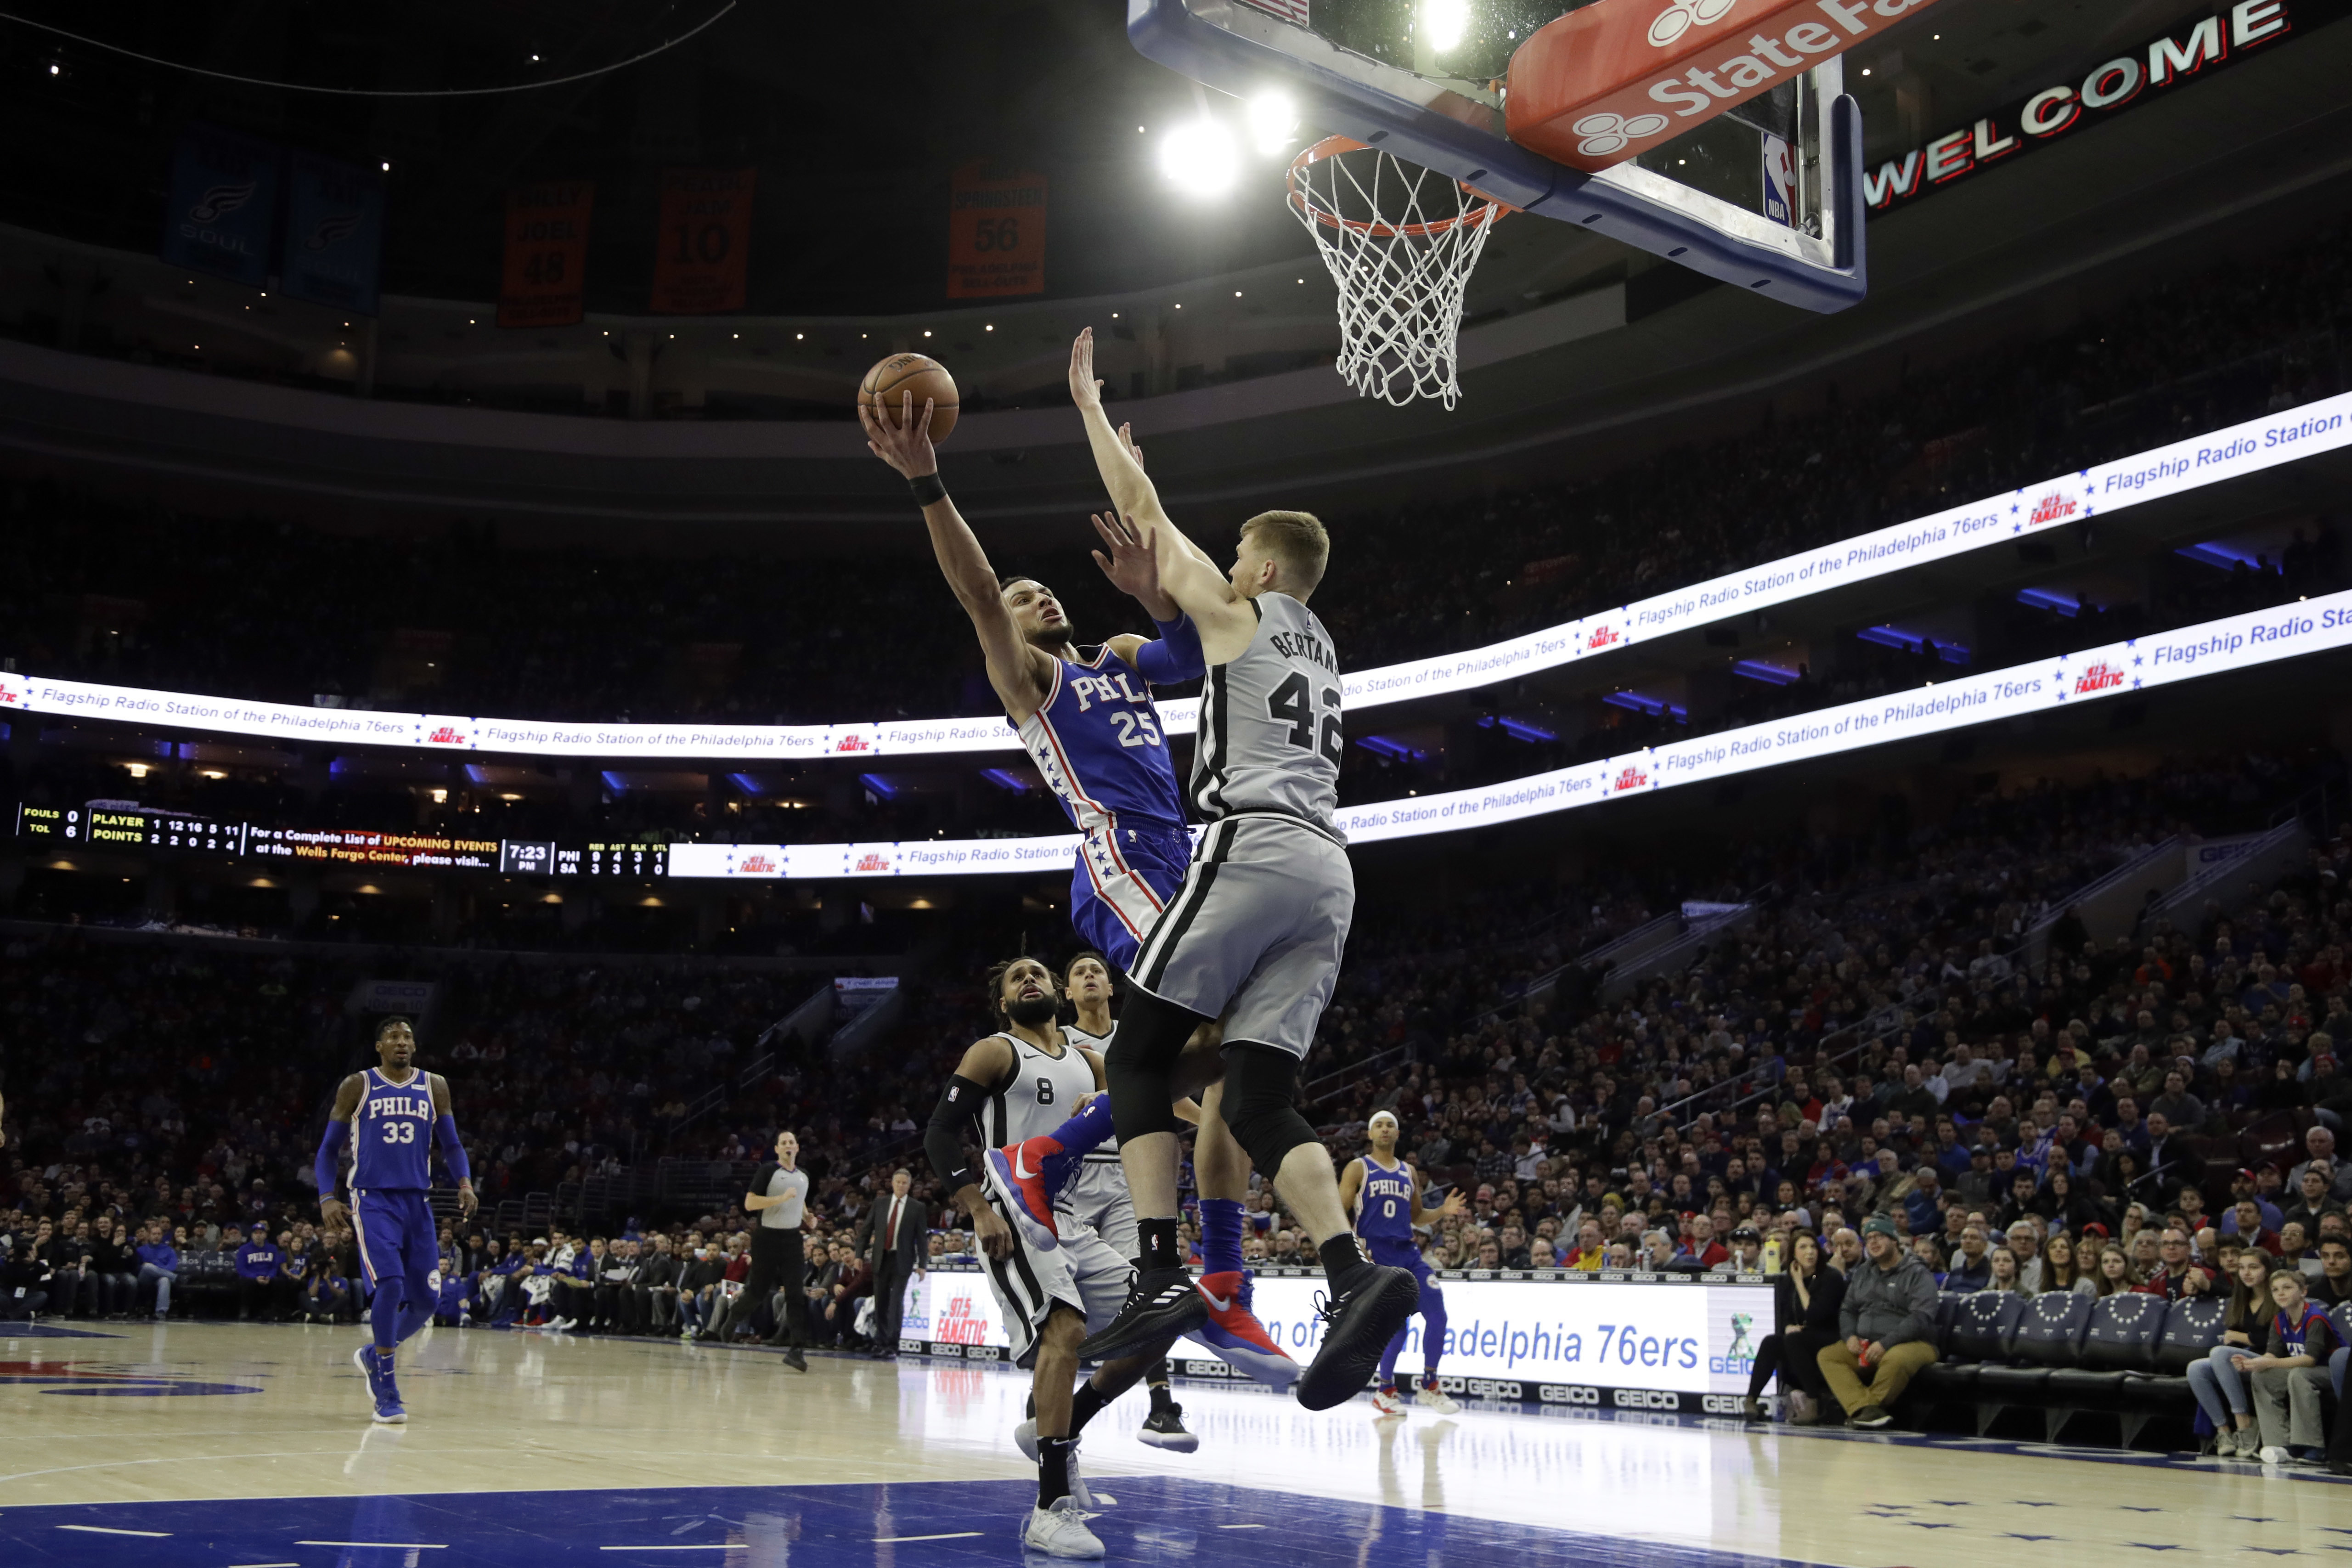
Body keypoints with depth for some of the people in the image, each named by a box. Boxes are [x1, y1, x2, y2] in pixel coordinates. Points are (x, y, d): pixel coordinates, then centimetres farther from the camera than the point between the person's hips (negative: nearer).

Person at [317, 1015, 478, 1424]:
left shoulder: (434, 1087, 9)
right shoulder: (357, 1087, 1)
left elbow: (451, 1145, 12)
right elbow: (329, 1148, 6)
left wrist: (465, 1182, -7)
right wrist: (327, 1197, -9)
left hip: (417, 1202, 4)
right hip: (373, 1201, -4)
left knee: (426, 1299, 1)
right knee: (390, 1285, -21)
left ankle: (373, 1355, 30)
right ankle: (386, 1394, -9)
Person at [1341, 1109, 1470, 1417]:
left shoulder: (1409, 1172, 17)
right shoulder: (1358, 1168, 2)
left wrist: (1442, 1212, 3)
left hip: (1407, 1253, 5)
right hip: (1375, 1253, -5)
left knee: (1437, 1315, -4)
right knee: (1396, 1326, -9)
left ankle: (1429, 1386, 11)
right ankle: (1385, 1391, 10)